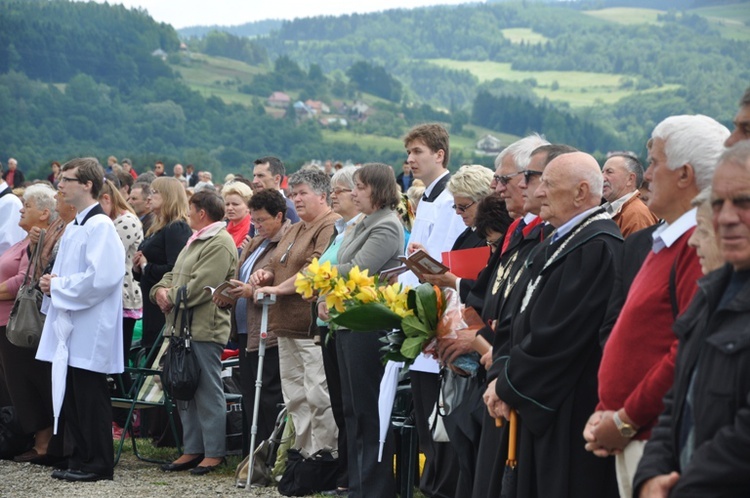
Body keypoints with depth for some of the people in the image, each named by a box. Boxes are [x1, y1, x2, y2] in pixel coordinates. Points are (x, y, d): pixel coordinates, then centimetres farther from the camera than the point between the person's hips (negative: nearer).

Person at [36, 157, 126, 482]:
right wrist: (52, 283, 5)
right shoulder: (74, 226, 16)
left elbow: (100, 278, -23)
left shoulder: (100, 226, -14)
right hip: (69, 327, 9)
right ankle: (79, 459, 19)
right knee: (72, 397, 11)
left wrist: (58, 286, -14)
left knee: (90, 399, -3)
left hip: (90, 329, -9)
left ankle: (98, 464, 5)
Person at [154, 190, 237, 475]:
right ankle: (192, 450, 20)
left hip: (205, 330, -10)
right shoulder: (195, 241, 21)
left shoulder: (220, 244, -13)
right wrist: (161, 290, 2)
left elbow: (199, 288, -21)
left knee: (208, 392, -4)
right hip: (184, 327, 10)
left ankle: (214, 453, 1)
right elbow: (174, 275, 23)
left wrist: (171, 297, -9)